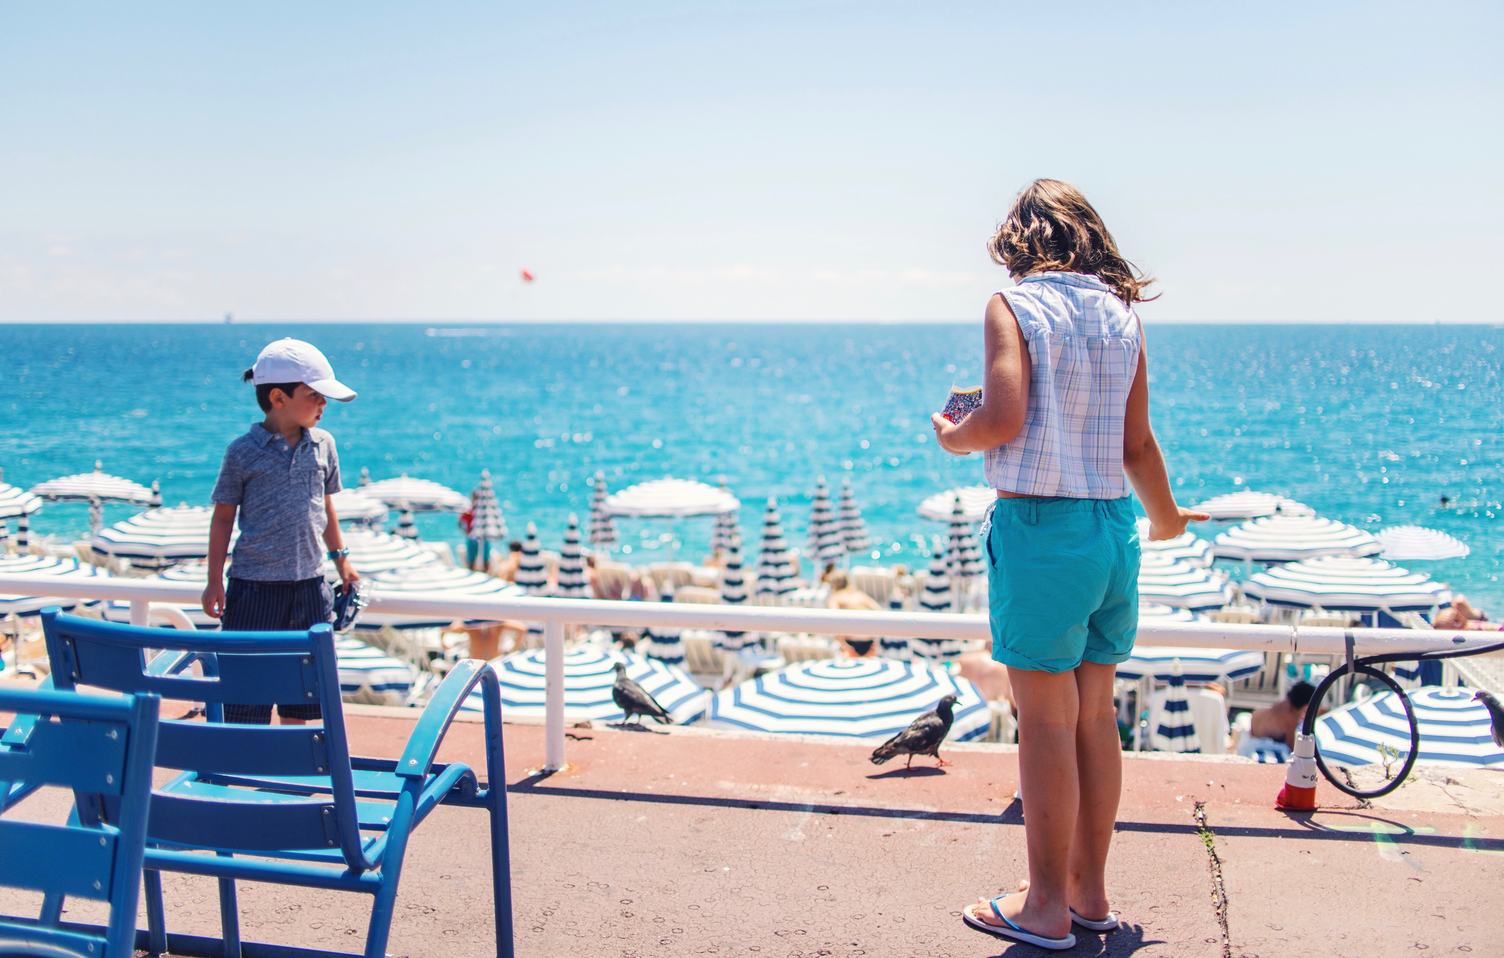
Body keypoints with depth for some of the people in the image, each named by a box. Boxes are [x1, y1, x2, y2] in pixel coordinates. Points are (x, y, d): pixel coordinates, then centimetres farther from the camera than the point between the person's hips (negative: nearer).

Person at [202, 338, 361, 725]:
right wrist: (215, 581, -3)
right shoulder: (243, 451, -7)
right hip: (255, 583, -4)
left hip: (309, 581, 4)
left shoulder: (323, 444, 4)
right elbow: (223, 517, -1)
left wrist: (341, 559, 19)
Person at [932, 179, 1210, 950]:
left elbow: (1003, 419, -20)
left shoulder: (1013, 306, -7)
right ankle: (1090, 891, 24)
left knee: (1046, 721, 1)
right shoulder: (1121, 313, 9)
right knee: (1094, 716, 14)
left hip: (1038, 526, -6)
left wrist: (953, 437, 2)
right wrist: (1165, 514, 27)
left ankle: (1047, 907, 10)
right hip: (1114, 526, 6)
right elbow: (1136, 442, 10)